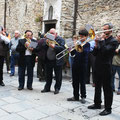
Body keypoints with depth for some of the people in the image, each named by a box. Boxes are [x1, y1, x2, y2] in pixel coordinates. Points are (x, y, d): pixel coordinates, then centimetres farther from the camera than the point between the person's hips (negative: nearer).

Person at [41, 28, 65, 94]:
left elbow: (62, 48, -17)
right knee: (48, 75, 14)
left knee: (58, 76, 4)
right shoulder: (47, 39, 10)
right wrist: (46, 44, -12)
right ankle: (47, 88, 27)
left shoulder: (60, 39, -3)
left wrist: (54, 46, -25)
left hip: (57, 61, -4)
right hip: (48, 61, 4)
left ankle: (57, 88, 19)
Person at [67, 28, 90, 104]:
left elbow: (86, 52, -20)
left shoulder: (87, 44, -2)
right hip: (75, 64, 5)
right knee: (75, 82, 10)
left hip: (83, 65, -5)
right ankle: (76, 96, 20)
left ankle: (83, 97, 15)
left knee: (82, 82, 2)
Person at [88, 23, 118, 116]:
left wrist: (102, 40, -15)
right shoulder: (101, 40, 12)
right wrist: (96, 44, -7)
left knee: (107, 89, 2)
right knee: (97, 87, 17)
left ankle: (108, 108, 12)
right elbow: (95, 53, 7)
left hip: (106, 68, -7)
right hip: (98, 67, 8)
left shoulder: (113, 41, -8)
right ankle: (97, 104, 32)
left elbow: (105, 50, -25)